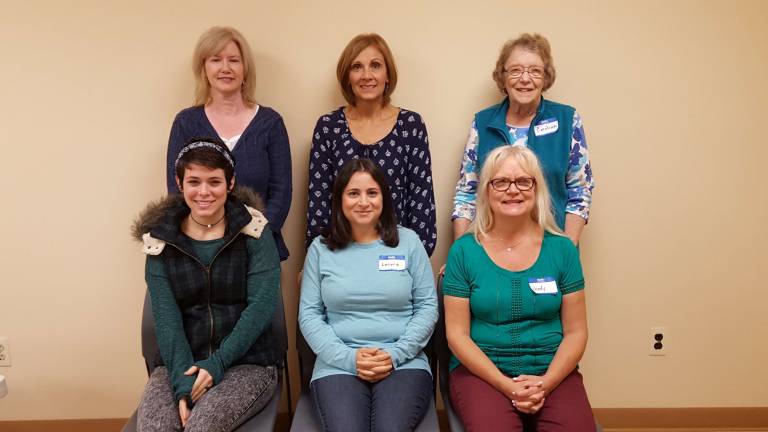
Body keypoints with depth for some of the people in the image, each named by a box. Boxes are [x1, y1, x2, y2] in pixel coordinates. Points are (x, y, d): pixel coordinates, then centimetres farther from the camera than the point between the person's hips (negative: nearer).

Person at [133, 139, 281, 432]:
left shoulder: (253, 231, -4)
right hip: (181, 364, 2)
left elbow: (261, 305, -11)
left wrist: (218, 363, -19)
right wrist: (183, 379, -19)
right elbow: (166, 316, -6)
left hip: (248, 363, -2)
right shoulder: (161, 238, 2)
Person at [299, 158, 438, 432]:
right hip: (338, 366, 0)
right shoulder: (321, 248, 8)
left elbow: (427, 307, 5)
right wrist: (348, 357, -9)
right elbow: (309, 314, 4)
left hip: (405, 364, 0)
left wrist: (395, 354, -8)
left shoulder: (408, 241, 8)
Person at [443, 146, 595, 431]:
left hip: (552, 371, 2)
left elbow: (576, 331, 5)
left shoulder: (562, 249, 3)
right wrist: (506, 385, -13)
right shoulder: (464, 251, -2)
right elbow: (457, 334, -2)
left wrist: (545, 383, -11)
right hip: (481, 370, -1)